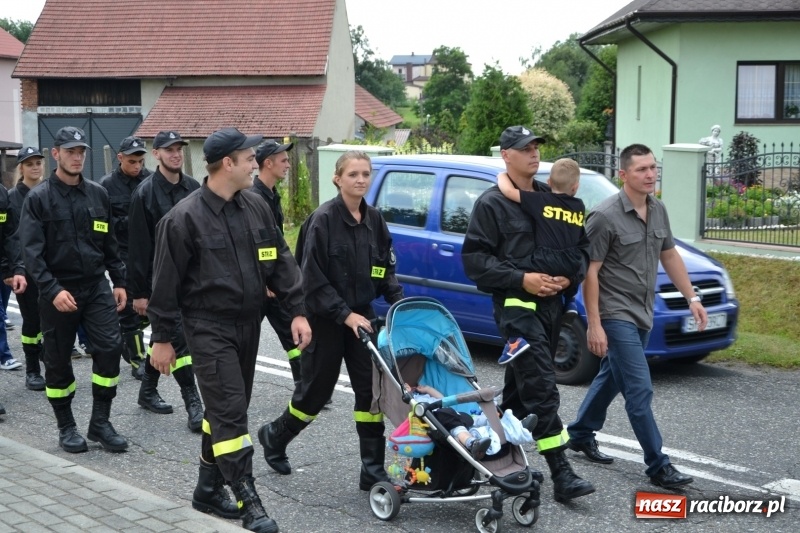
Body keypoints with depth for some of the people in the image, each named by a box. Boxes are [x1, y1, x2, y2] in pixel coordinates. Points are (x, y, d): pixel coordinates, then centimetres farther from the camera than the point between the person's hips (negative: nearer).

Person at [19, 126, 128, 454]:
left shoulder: (98, 194, 7)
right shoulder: (38, 199, -6)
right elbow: (32, 252, -12)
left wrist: (119, 281, 10)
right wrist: (52, 290, -22)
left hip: (96, 287, 3)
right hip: (58, 292, -3)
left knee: (110, 347, -8)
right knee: (58, 360, 7)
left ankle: (100, 422, 5)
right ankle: (66, 427, 23)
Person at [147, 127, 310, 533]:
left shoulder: (256, 208, 6)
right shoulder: (185, 218, -13)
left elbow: (280, 262, 11)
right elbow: (166, 281, -8)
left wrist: (296, 310, 3)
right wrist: (162, 338, -7)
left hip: (248, 324, 7)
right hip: (209, 328, -7)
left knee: (226, 410, 14)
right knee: (230, 411, -10)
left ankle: (209, 490, 27)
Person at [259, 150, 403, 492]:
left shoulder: (374, 220, 3)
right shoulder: (323, 219, -15)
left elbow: (386, 270, 11)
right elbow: (314, 279, -17)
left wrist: (400, 303, -4)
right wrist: (345, 315, -22)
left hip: (361, 316, 5)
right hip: (326, 320, -5)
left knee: (371, 388, 0)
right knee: (316, 390, 7)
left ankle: (373, 471, 7)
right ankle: (274, 436, 35)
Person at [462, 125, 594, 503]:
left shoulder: (550, 198, 14)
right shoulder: (492, 203, -5)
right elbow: (474, 258, -10)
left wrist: (568, 278, -2)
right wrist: (521, 279, -18)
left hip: (552, 304, 7)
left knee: (519, 388, 15)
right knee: (541, 390, -12)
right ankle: (562, 475, -12)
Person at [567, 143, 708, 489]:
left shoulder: (658, 211, 6)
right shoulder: (605, 217, -17)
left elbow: (670, 256, 18)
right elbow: (590, 272, -15)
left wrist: (691, 297, 12)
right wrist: (594, 324, -18)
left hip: (642, 314, 8)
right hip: (615, 315, -8)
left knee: (611, 378, 20)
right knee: (640, 390, -8)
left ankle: (580, 435, 37)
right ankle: (658, 466, -1)